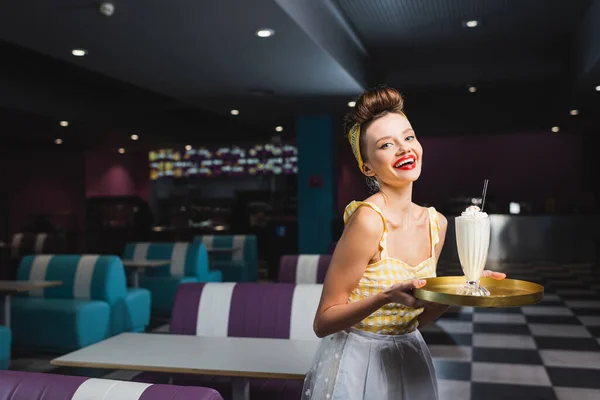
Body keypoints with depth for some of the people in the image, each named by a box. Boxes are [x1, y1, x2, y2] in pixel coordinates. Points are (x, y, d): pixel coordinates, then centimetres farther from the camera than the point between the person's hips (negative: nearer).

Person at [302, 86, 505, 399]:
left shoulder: (437, 223, -2)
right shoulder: (367, 220, -22)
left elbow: (416, 317, 5)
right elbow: (323, 322, -18)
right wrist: (386, 297, -30)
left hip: (410, 360, 6)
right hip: (358, 364, -6)